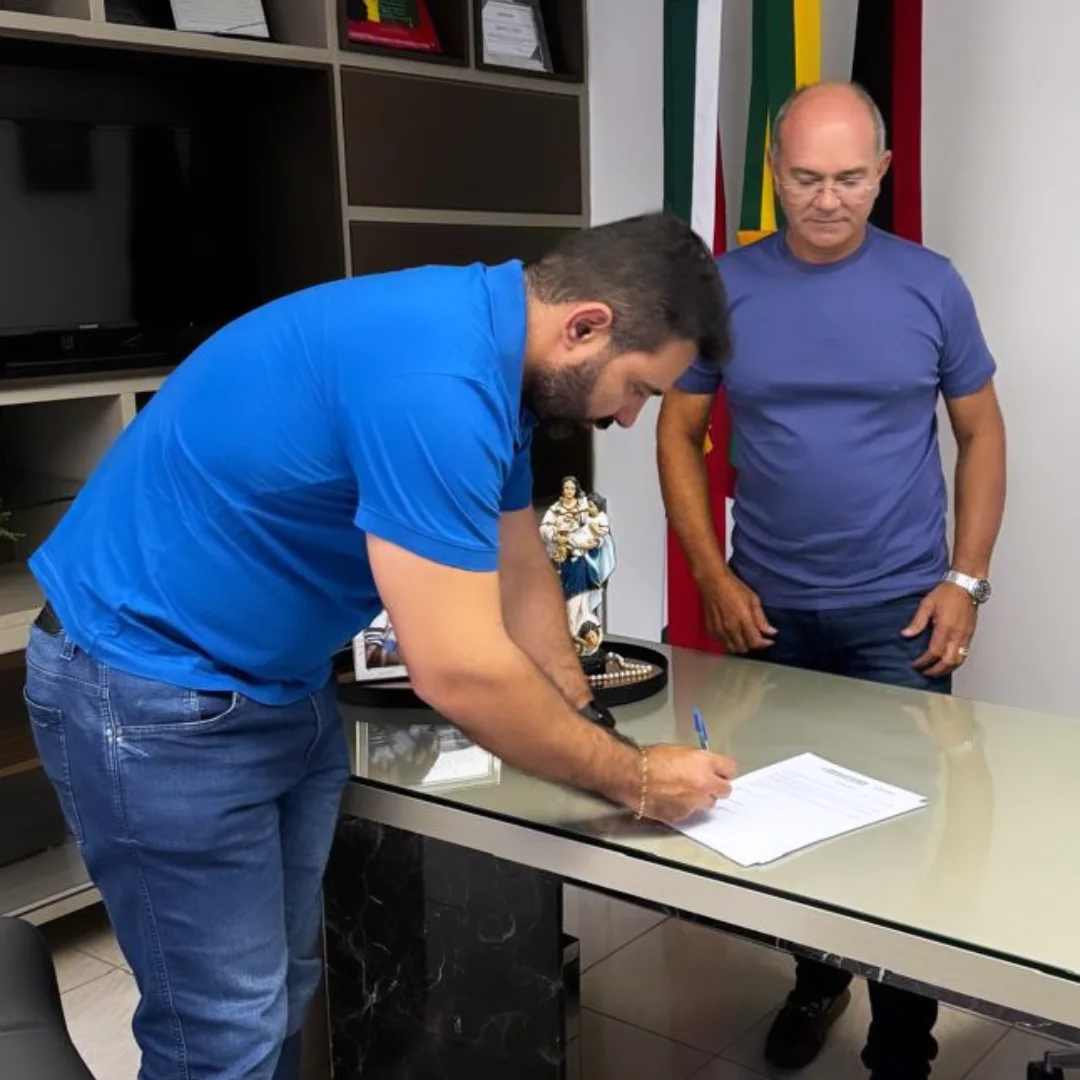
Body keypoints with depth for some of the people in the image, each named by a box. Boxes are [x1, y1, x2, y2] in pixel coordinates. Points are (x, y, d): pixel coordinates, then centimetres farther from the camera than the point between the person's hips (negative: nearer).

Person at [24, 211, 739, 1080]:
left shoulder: (486, 342, 2)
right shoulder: (435, 378, -30)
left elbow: (519, 573, 10)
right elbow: (458, 671, -30)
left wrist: (593, 733, 4)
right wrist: (634, 780, -16)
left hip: (280, 680, 9)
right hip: (155, 687, -9)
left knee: (282, 993, 18)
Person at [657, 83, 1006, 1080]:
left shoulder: (930, 285, -3)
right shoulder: (725, 286, -3)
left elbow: (982, 434, 4)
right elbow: (679, 435, 3)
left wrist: (965, 580, -4)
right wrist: (713, 576, -5)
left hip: (899, 609, -1)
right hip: (770, 608, 1)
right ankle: (817, 976, 40)